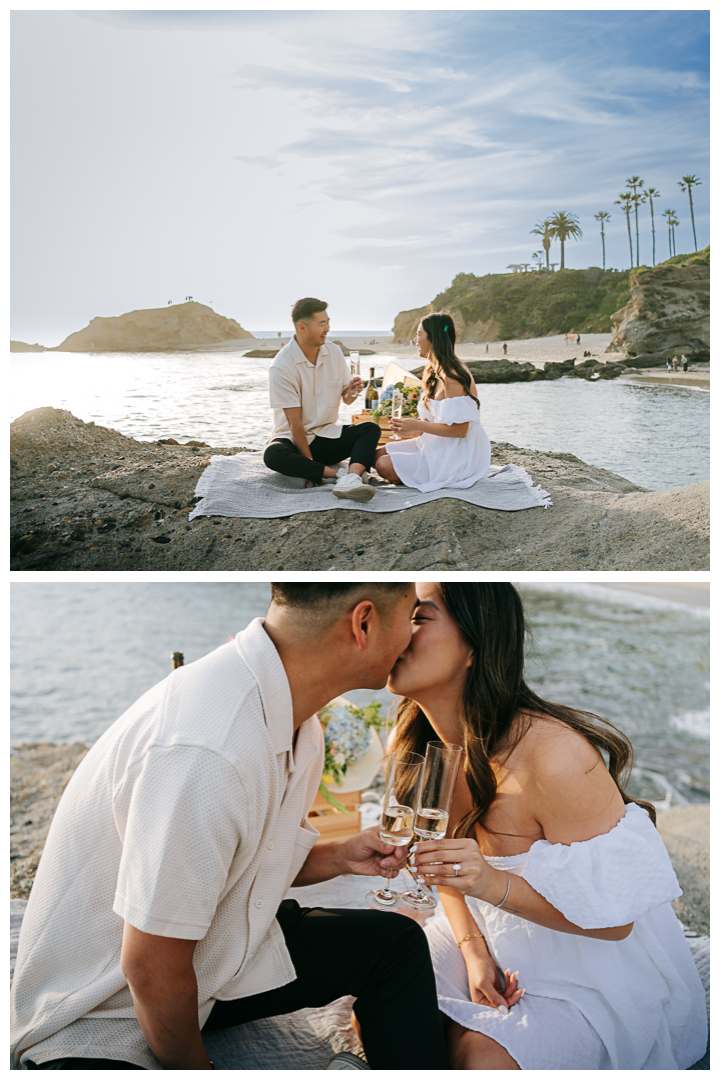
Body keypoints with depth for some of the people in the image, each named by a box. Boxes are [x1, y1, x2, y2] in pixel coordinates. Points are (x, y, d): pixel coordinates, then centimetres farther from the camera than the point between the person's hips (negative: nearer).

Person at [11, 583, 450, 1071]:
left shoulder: (295, 720, -4)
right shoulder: (206, 753, -36)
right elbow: (151, 968, -26)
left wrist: (338, 858, -4)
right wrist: (194, 1069, -9)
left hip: (212, 955, 9)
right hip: (101, 1019, -8)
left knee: (396, 942, 6)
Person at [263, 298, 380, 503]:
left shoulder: (334, 352, 1)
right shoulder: (282, 366, -17)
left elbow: (345, 399, 10)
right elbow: (295, 421, -19)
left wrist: (351, 392, -15)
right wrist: (309, 461, -21)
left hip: (327, 435, 5)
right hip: (293, 439, -4)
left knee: (371, 430, -21)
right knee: (273, 456, -37)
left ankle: (350, 480, -47)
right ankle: (342, 473, -35)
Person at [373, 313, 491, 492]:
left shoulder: (452, 376, -21)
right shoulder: (435, 372, 12)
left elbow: (459, 429, -25)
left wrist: (419, 426, -19)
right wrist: (413, 427, -1)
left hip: (455, 456, -10)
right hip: (436, 444, 10)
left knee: (384, 465, -19)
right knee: (379, 454, 4)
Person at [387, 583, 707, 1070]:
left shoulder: (554, 756, -32)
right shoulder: (420, 746, -9)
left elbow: (613, 919, -23)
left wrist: (493, 885, -37)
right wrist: (474, 952, -10)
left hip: (592, 963, -5)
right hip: (491, 941, 6)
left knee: (479, 1059, -23)